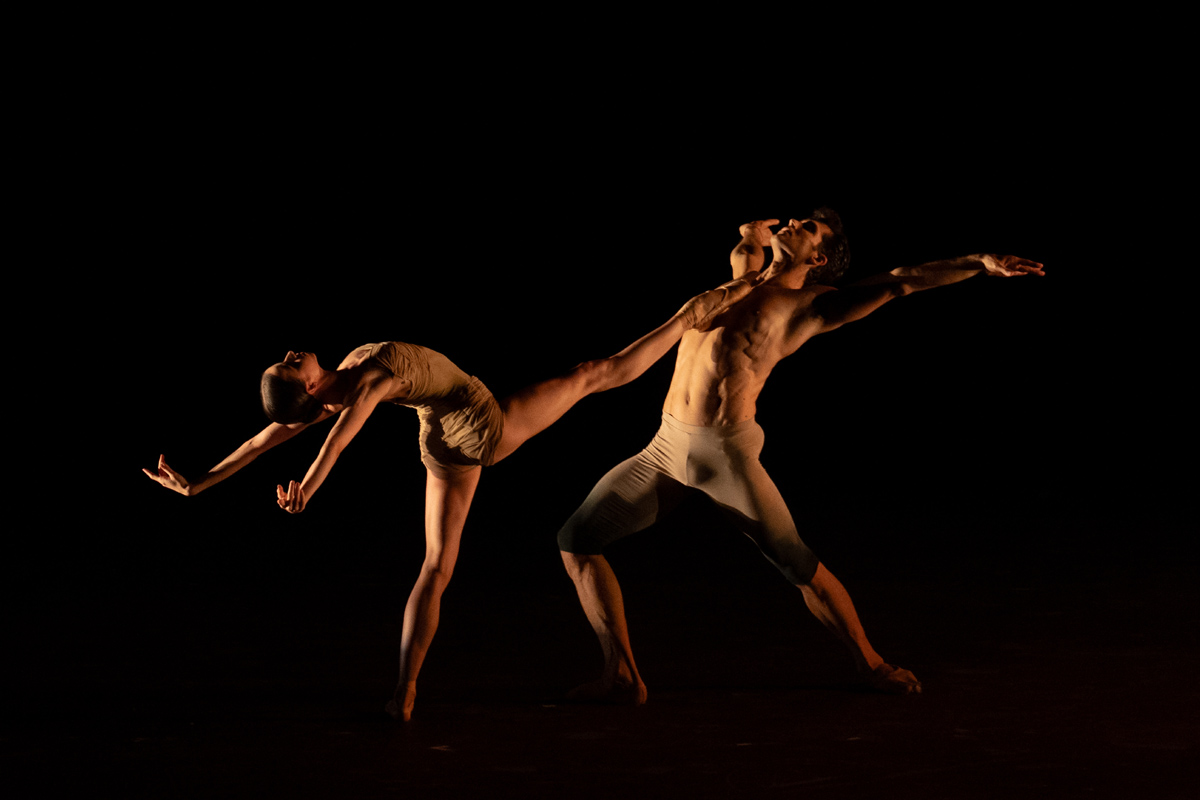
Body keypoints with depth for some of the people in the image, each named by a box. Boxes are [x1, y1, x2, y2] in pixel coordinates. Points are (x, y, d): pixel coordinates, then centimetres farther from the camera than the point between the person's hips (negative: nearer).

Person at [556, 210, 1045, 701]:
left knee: (798, 564, -4)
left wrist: (980, 264, -12)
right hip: (666, 447, 6)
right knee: (577, 540, -3)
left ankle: (871, 665, 15)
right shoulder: (745, 276, 18)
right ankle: (621, 677, -1)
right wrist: (754, 236, 23)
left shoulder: (812, 306, 0)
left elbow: (899, 282, -8)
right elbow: (746, 247, 44)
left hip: (727, 453, -5)